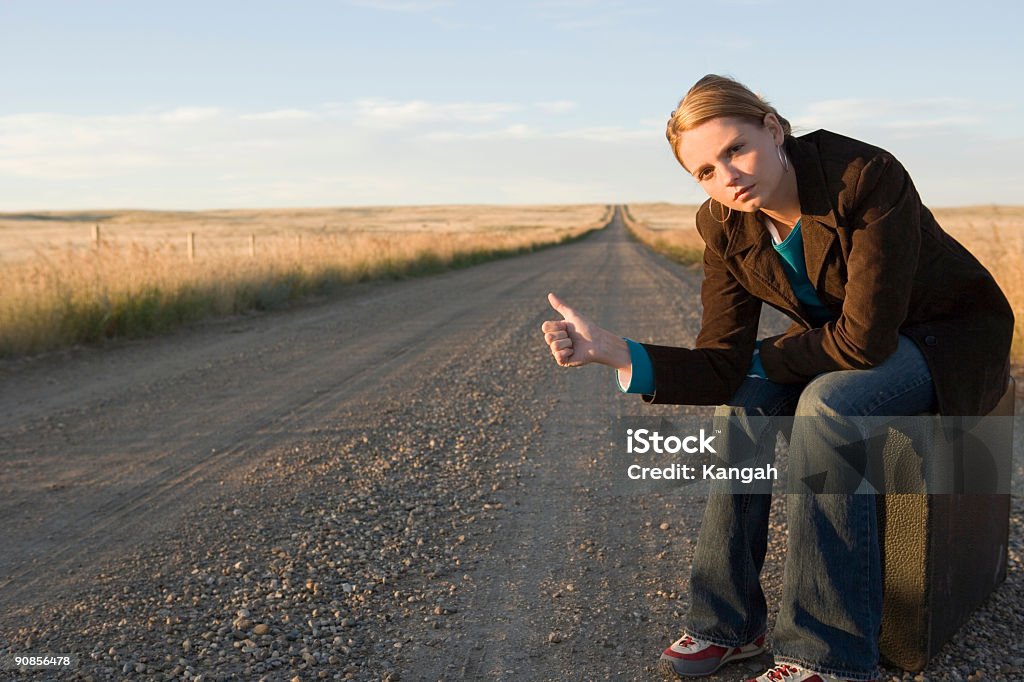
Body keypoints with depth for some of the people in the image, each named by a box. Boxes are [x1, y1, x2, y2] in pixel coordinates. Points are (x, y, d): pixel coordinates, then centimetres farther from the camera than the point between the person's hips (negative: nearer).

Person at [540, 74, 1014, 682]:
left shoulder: (868, 176, -30)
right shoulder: (726, 228, -12)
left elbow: (866, 338, -31)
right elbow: (723, 368, -17)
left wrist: (765, 357, -16)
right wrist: (616, 352, -32)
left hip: (951, 338, -5)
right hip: (846, 340, 6)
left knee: (827, 404, -32)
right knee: (744, 404, -19)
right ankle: (729, 622, -7)